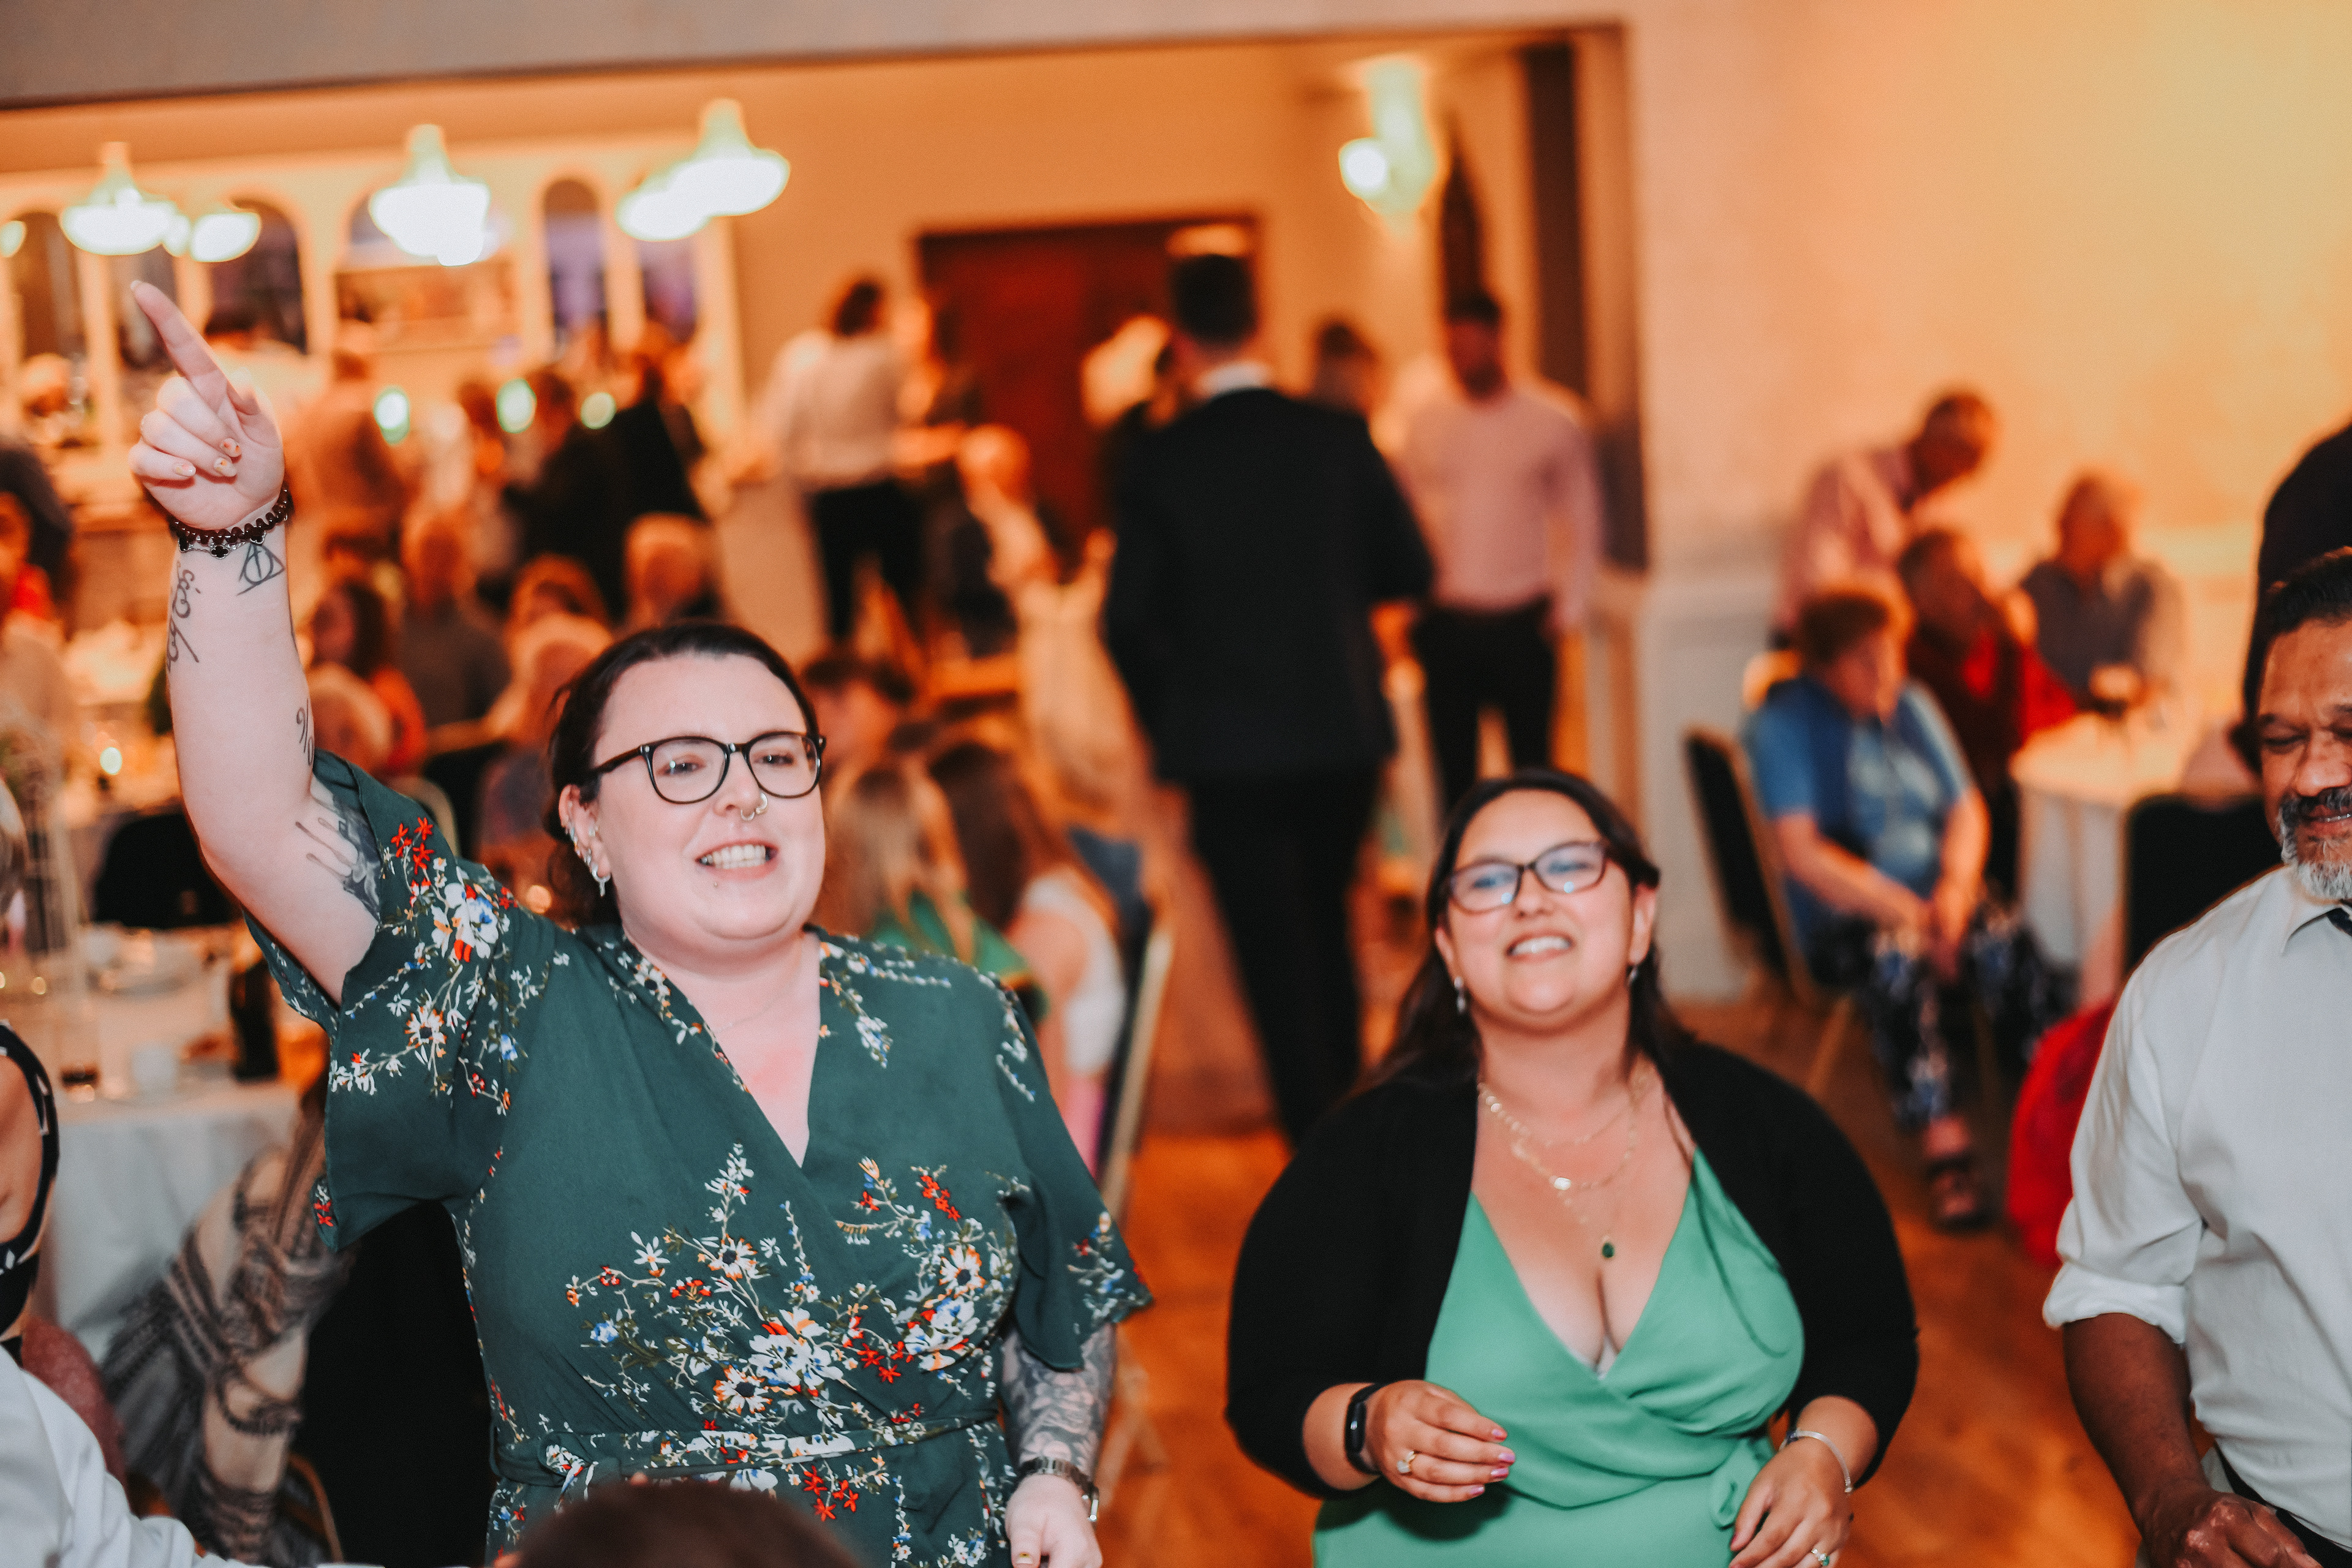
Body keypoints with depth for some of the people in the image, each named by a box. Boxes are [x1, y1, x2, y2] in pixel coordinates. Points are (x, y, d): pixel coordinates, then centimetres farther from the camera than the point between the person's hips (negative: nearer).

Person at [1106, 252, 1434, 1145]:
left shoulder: (1160, 461, -10)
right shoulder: (1339, 437, -5)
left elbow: (1128, 620, -8)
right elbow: (1410, 569, 1)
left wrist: (1165, 722, 8)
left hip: (1227, 743, -3)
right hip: (1343, 729, 3)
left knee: (1275, 948, 5)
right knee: (1326, 922, 23)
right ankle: (1349, 1099, 33)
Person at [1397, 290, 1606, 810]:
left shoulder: (1553, 425, 1)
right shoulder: (1426, 424, 7)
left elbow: (1582, 520, 5)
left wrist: (1567, 607, -3)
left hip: (1521, 625, -2)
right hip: (1445, 624, 2)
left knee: (1532, 763, 2)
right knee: (1453, 766, 5)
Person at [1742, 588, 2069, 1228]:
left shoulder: (1911, 706, 14)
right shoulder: (1783, 724, -4)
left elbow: (1967, 808, 14)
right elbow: (1803, 855, -13)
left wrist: (1955, 887, -8)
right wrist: (1906, 912, -19)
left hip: (1934, 896, 5)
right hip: (1841, 917, -5)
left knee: (2003, 940, -27)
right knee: (1897, 956, -36)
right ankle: (1946, 1150, -41)